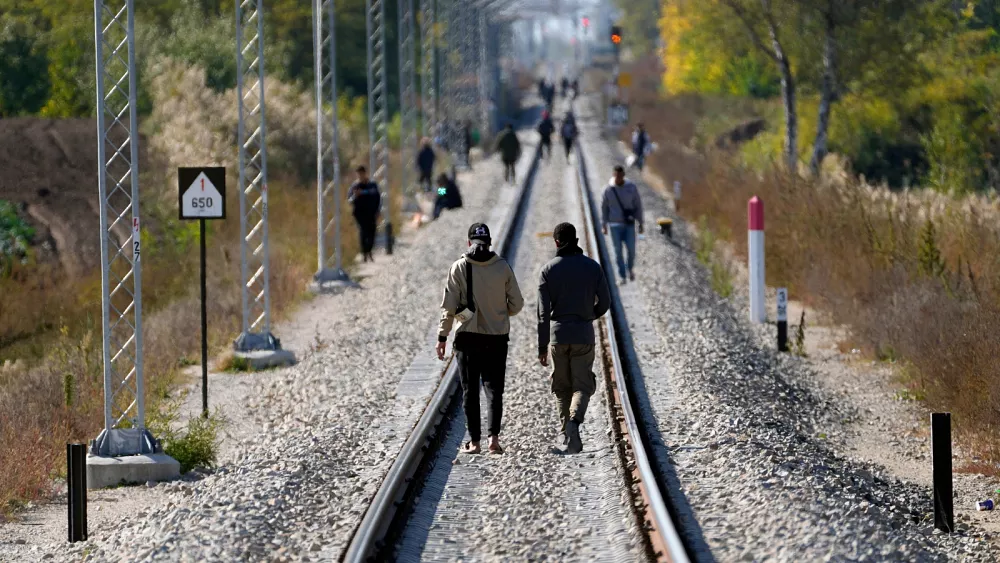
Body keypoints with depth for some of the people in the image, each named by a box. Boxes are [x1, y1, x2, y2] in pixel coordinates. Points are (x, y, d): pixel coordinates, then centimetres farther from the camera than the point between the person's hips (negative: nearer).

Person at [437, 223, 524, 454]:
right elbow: (516, 304, 1)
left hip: (468, 337, -1)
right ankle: (493, 436, -12)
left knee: (470, 390, 7)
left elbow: (449, 306, -7)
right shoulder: (503, 267, -3)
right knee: (494, 388, 5)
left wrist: (442, 337, -1)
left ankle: (474, 441, 7)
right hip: (497, 337, 1)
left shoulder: (459, 267, -6)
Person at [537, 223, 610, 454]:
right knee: (582, 386, 3)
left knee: (562, 388, 12)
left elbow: (543, 312, -6)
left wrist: (542, 346, -5)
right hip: (584, 335, 0)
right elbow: (604, 302, 2)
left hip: (558, 334, 0)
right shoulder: (593, 267, -1)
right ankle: (574, 420, -25)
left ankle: (569, 439, 11)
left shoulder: (548, 270, -3)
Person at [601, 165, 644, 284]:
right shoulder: (608, 190, -4)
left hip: (629, 224, 0)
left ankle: (630, 268, 26)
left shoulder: (631, 188, -3)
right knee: (618, 251, -1)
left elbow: (638, 206, 3)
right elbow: (604, 208, 4)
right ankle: (622, 276, 8)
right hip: (615, 225, 0)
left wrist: (640, 223, 3)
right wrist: (603, 225, 3)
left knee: (631, 249, -4)